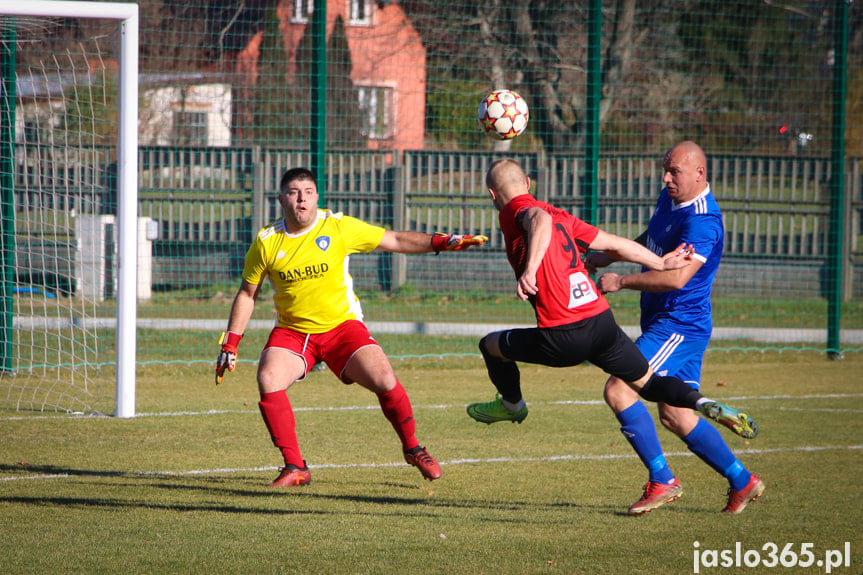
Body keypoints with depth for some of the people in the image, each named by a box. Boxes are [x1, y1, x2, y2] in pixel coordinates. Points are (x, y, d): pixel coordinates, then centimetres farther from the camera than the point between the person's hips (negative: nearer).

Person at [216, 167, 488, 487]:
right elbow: (247, 293, 8)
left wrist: (441, 242, -14)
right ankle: (295, 468, -14)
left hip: (341, 325, -1)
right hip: (291, 331, 1)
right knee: (268, 380, -26)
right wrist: (230, 346, 6)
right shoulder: (266, 242, -4)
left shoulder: (339, 228, -7)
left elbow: (395, 241, -2)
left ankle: (412, 449, 7)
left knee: (384, 380, -20)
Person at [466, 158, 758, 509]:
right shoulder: (561, 216, 18)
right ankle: (706, 406, -5)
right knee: (648, 383, 20)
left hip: (563, 337, -6)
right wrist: (660, 264, 27)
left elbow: (540, 220, -27)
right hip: (603, 322, 7)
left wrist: (530, 269, -39)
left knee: (491, 345, 18)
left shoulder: (516, 211, -3)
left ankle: (511, 404, 42)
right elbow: (614, 245, 19)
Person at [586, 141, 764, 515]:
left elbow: (676, 276, -32)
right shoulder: (669, 198, 10)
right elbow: (650, 242, 29)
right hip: (668, 325, 10)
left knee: (618, 390, -17)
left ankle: (662, 481, -12)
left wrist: (621, 281, -25)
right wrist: (607, 257, 16)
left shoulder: (702, 222, -21)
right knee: (674, 417, 12)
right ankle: (742, 482, 20)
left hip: (680, 326, -10)